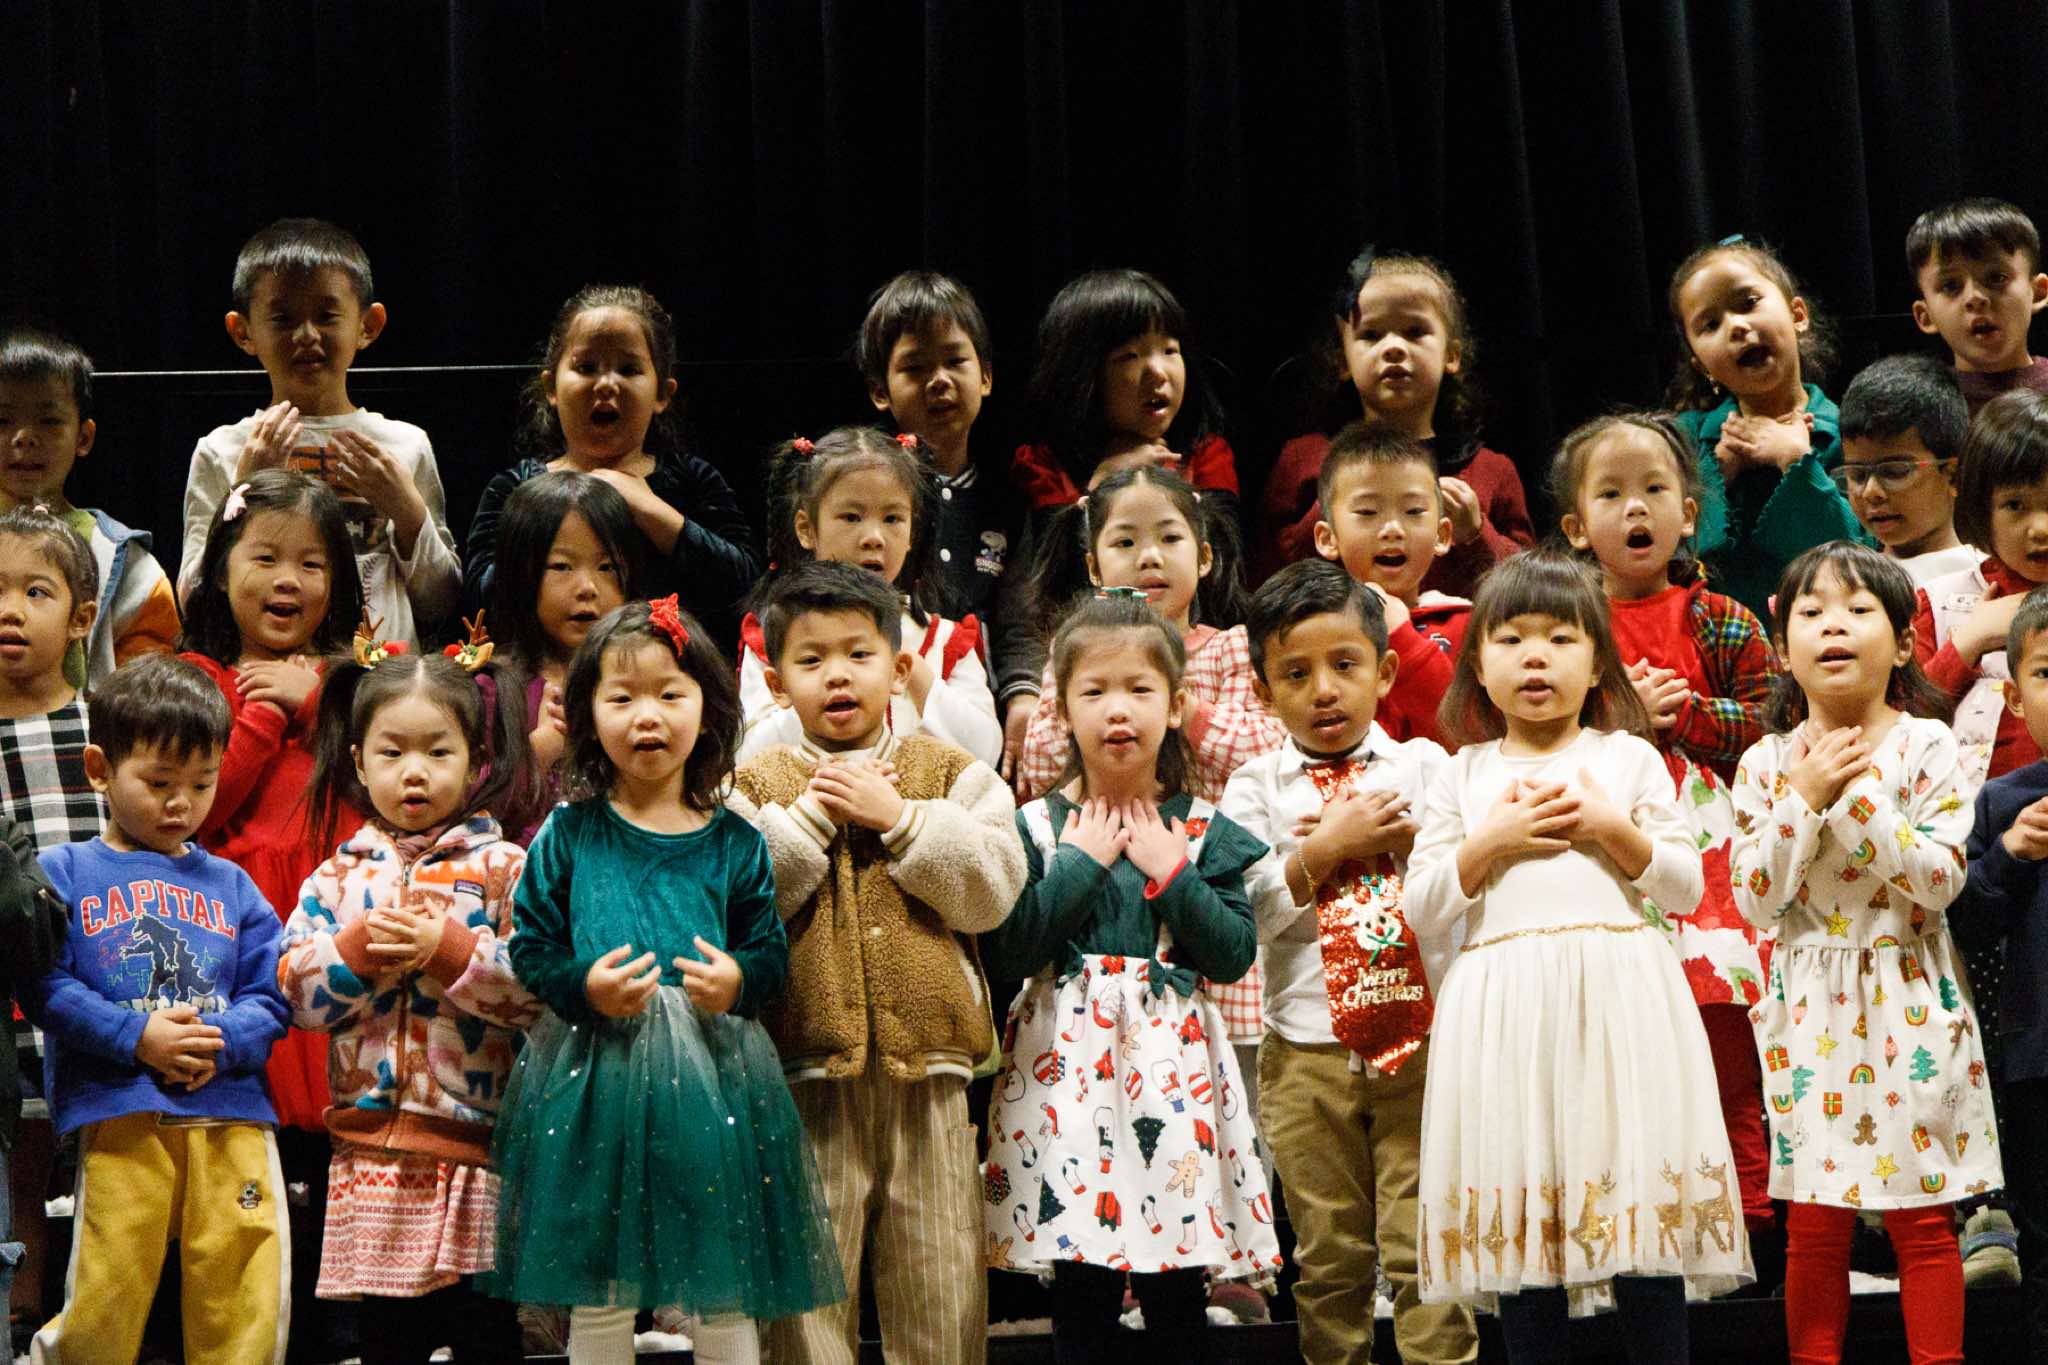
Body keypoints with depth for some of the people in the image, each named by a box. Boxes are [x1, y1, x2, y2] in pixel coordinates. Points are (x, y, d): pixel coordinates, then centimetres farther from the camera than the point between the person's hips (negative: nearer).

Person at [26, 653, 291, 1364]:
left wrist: (222, 1040, -10)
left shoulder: (229, 883, 17)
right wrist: (135, 1037, -14)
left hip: (232, 1113, 3)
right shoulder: (64, 872, 8)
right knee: (104, 1305, -2)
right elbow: (45, 985, -4)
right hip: (116, 1113, -3)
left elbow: (273, 992, 11)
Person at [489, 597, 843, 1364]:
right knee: (597, 1297, 8)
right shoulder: (568, 836, 2)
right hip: (591, 1079, 0)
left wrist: (740, 981, -15)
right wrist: (582, 985, -17)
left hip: (710, 1079, 0)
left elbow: (771, 951, 6)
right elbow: (529, 945, 2)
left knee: (724, 1299, 6)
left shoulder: (734, 845, 4)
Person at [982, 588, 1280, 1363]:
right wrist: (1079, 863, -9)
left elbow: (1235, 956, -2)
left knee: (1177, 1298, 1)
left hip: (1172, 1064, 1)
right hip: (1068, 1066, 0)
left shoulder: (1202, 831, 6)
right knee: (1080, 1296, 1)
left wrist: (1169, 870, -9)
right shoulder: (1036, 827, 3)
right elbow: (1005, 956, -8)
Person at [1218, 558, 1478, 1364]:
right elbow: (1238, 914, -8)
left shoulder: (1426, 768, 6)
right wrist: (1325, 849, -11)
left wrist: (1402, 840, -12)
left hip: (1423, 1040, -1)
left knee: (1424, 1247, -2)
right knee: (1329, 1253, 9)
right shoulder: (1256, 789, 5)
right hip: (1307, 1050, 1)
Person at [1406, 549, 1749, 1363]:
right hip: (1505, 1012, 1)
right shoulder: (1464, 776, 10)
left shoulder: (1629, 758, 9)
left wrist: (1613, 829, -6)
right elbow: (1420, 911, 7)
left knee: (1638, 1199, -5)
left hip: (1617, 999, -1)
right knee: (1520, 1209, 1)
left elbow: (1686, 885, 8)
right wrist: (1490, 843, -6)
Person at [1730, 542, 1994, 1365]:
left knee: (1923, 1218, 3)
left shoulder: (1926, 746, -4)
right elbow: (1756, 901, -5)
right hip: (1812, 1005, 2)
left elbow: (1941, 879, -13)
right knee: (1814, 1220, 6)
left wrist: (1857, 796, -18)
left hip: (1909, 998, -2)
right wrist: (1804, 799, -13)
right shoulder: (1766, 764, 2)